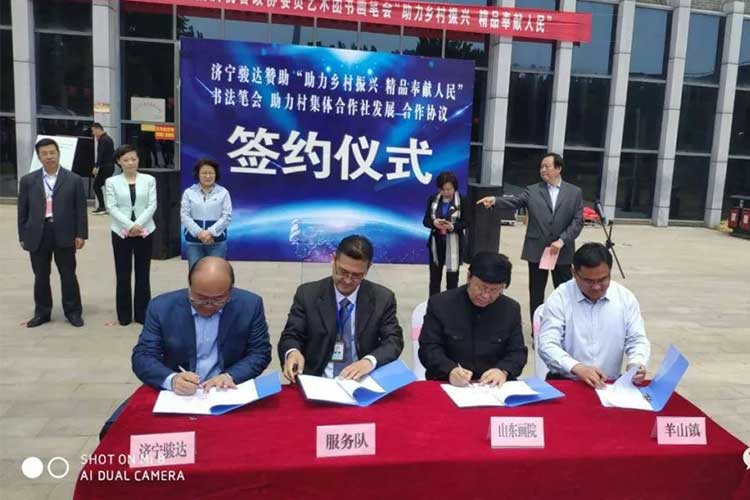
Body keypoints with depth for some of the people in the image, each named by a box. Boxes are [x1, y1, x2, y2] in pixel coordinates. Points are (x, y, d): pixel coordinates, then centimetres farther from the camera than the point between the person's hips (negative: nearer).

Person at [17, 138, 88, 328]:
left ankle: (73, 312, 17)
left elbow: (80, 209, 0)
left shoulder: (74, 180, 1)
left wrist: (81, 234, -5)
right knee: (41, 276, 11)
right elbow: (23, 210, 7)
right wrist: (23, 236, 4)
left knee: (68, 275, 6)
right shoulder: (28, 180, 6)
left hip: (64, 234, -2)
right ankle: (42, 312, 23)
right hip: (37, 235, 2)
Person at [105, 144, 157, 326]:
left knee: (143, 274, 6)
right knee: (123, 275, 5)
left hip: (145, 232, 0)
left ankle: (142, 314, 15)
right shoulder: (112, 182, 2)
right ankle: (124, 315, 16)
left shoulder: (149, 180, 3)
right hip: (121, 232, 0)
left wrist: (138, 224, -16)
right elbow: (112, 207, -5)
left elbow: (152, 205, -3)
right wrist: (130, 226, -17)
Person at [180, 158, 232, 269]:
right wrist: (199, 232, -15)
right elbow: (184, 216, -2)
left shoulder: (223, 192, 3)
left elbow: (226, 216, -3)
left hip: (217, 241, -1)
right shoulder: (189, 192, 5)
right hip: (193, 241, 1)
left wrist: (210, 232, -15)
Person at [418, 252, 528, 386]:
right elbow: (428, 348, -5)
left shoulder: (511, 309, 6)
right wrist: (450, 370, -24)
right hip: (449, 384, -2)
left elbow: (518, 352, 6)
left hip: (495, 386, 2)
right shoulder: (440, 304, -3)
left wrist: (503, 371, -16)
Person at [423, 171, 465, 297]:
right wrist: (434, 222, -21)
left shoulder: (462, 201, -10)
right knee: (434, 276, 12)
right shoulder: (433, 199, 0)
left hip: (453, 244, -3)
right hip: (436, 242, 3)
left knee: (452, 277, 6)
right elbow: (425, 220, 2)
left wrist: (453, 226, -25)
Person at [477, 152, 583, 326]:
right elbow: (515, 201, -13)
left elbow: (578, 221, -1)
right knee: (536, 294, 8)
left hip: (562, 251, 0)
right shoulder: (532, 190, 4)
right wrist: (495, 200, -32)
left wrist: (562, 240, -13)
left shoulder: (574, 192, 4)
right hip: (537, 250, 0)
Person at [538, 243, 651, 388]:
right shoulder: (559, 298, -8)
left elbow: (637, 340, 6)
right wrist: (577, 368, -30)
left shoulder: (626, 298, 1)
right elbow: (547, 345, -14)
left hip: (610, 384, 3)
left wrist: (636, 364, -17)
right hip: (564, 382, -3)